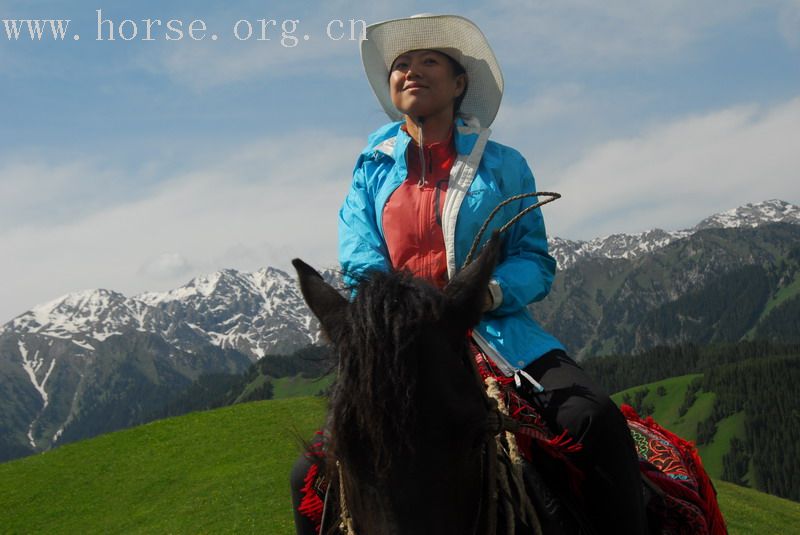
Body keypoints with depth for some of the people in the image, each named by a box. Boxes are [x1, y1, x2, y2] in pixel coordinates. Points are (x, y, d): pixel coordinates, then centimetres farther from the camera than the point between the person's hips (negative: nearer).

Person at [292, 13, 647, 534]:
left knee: (597, 421, -27)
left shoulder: (504, 165, 12)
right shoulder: (372, 169, 15)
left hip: (498, 332, -1)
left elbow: (536, 260, 7)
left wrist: (494, 291, -16)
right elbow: (360, 264, 3)